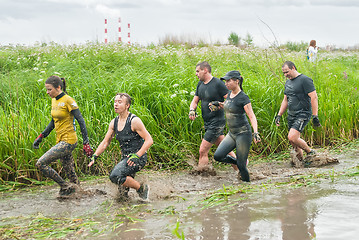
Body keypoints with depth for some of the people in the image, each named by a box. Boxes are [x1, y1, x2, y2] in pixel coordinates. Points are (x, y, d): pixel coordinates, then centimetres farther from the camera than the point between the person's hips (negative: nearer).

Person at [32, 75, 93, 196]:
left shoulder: (68, 100, -13)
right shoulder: (54, 101, 11)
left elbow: (81, 121, -14)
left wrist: (86, 143, -18)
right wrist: (41, 137, 18)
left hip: (68, 141, -8)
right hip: (60, 141, 8)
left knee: (41, 163, -14)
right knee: (71, 176, 10)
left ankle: (65, 186, -4)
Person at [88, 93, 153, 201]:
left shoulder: (134, 121, -15)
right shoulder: (114, 122, 6)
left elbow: (149, 140, -17)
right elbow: (105, 142, 14)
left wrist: (136, 155, -25)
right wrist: (95, 156, 3)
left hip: (138, 158, -7)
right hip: (125, 157, 7)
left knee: (115, 176, -27)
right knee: (122, 194, 7)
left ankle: (141, 188, -10)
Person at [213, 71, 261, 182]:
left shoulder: (243, 97, -15)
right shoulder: (230, 94, 8)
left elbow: (252, 116, -17)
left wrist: (256, 132, -29)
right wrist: (219, 104, 13)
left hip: (243, 133, -8)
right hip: (231, 133, 8)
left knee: (241, 164, -4)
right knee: (218, 156, -5)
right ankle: (241, 162, 17)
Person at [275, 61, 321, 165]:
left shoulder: (305, 80, -10)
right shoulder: (288, 82, 15)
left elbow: (314, 97, -14)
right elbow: (285, 100, 24)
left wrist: (315, 116, -18)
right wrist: (279, 115, 17)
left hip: (303, 114, -8)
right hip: (291, 115, 8)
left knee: (292, 137, -21)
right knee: (294, 141, 7)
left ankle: (310, 152, -1)